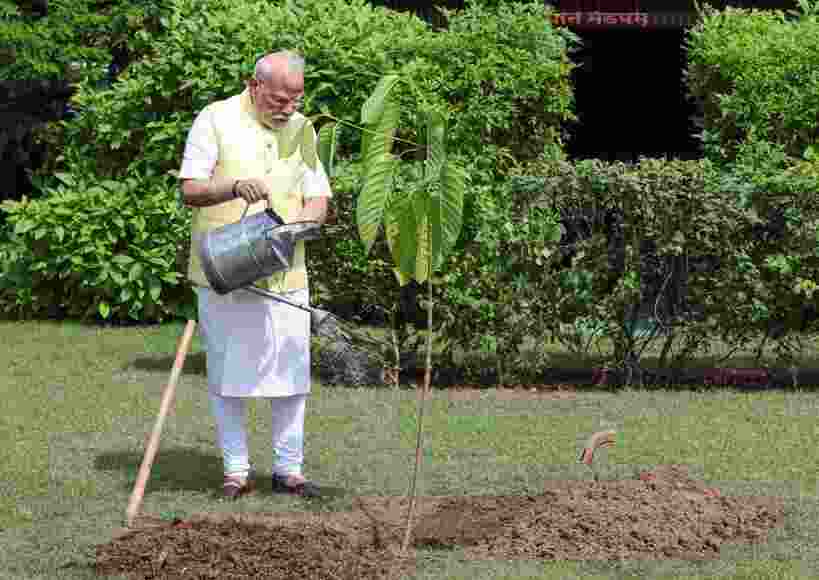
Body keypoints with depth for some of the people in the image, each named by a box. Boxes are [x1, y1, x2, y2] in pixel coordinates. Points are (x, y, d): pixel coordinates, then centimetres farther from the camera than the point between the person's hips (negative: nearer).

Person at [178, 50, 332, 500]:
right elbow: (189, 190, -7)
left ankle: (289, 469, 13)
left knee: (291, 372, 3)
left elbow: (318, 197, 10)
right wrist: (234, 187, -26)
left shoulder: (300, 129, 9)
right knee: (227, 374, 3)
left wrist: (296, 226, -11)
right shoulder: (216, 120, -4)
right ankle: (236, 470, 12)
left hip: (284, 274, 3)